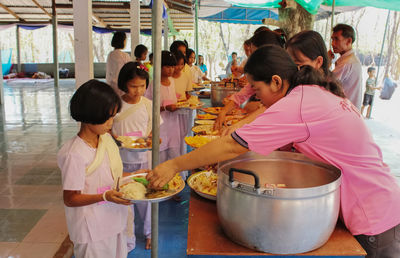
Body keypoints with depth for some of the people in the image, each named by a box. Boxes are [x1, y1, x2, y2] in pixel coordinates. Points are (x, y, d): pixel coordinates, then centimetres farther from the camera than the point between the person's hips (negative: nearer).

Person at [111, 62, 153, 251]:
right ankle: (128, 240, 25)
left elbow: (153, 130, 5)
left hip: (143, 159, 1)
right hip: (122, 159, 0)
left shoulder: (148, 104, -3)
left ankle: (149, 232, 36)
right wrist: (115, 138, -18)